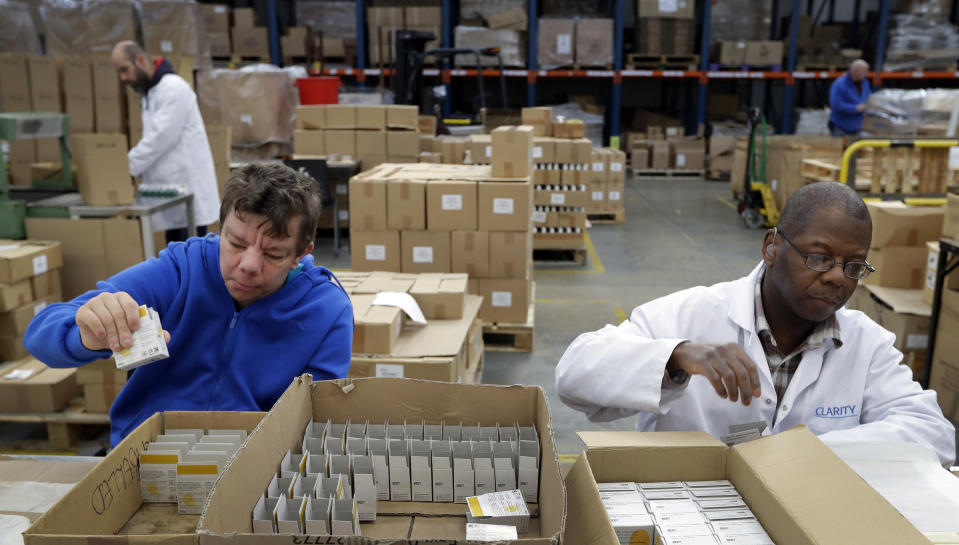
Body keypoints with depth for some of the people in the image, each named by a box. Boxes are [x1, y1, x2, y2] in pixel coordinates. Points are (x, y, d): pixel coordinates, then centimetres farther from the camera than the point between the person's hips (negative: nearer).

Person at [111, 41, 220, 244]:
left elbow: (162, 136, -19)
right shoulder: (149, 93, 18)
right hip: (170, 190, 9)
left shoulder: (173, 88, -12)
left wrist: (127, 167, -17)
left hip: (188, 188, -9)